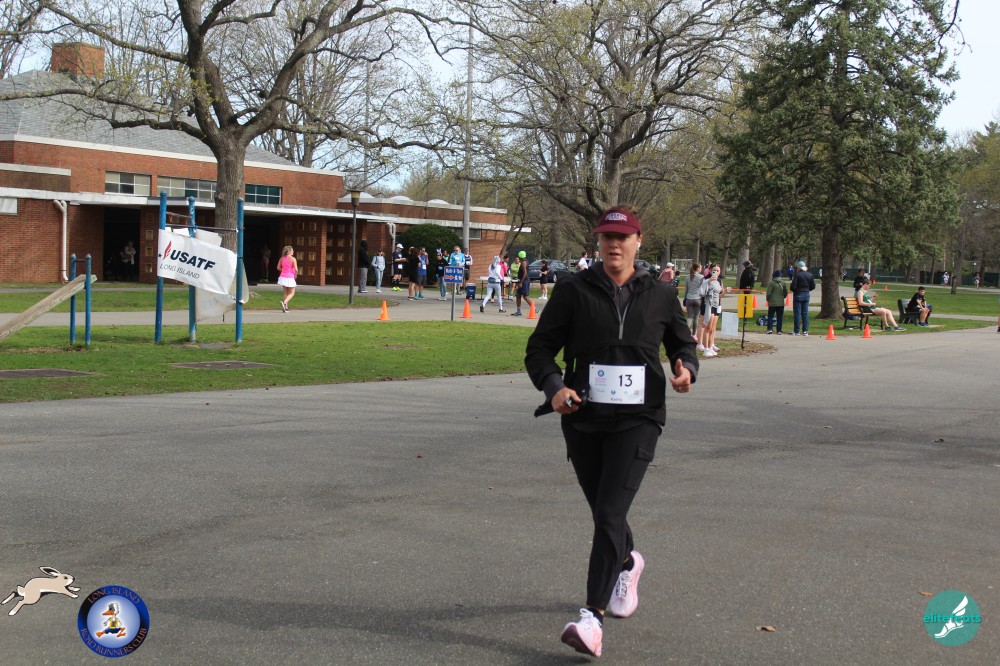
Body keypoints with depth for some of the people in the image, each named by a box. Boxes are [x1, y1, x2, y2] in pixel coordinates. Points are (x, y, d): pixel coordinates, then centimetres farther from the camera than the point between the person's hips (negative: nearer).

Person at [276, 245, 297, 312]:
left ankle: (286, 307, 14)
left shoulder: (282, 258, 3)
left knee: (286, 293, 19)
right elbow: (296, 269, -18)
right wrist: (295, 275, 0)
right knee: (292, 293, 8)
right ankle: (284, 302, -17)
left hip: (282, 277, 6)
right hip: (290, 278, -6)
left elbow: (278, 268, 11)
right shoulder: (293, 259, -14)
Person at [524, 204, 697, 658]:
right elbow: (539, 349, 1)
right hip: (583, 420, 2)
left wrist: (686, 370, -4)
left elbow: (683, 344, 19)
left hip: (637, 421, -2)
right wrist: (554, 386, -18)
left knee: (609, 515, -15)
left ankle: (593, 617, -16)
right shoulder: (573, 291, 1)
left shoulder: (660, 296, 5)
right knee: (603, 514, 17)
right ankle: (627, 562, 50)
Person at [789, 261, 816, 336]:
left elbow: (793, 286, -17)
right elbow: (813, 286, 7)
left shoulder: (797, 275, -13)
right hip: (806, 295, 5)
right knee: (805, 313, 8)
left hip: (798, 295, -5)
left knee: (797, 313, 0)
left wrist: (791, 289, 5)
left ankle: (796, 331, 1)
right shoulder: (809, 275, 5)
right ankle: (805, 331, 6)